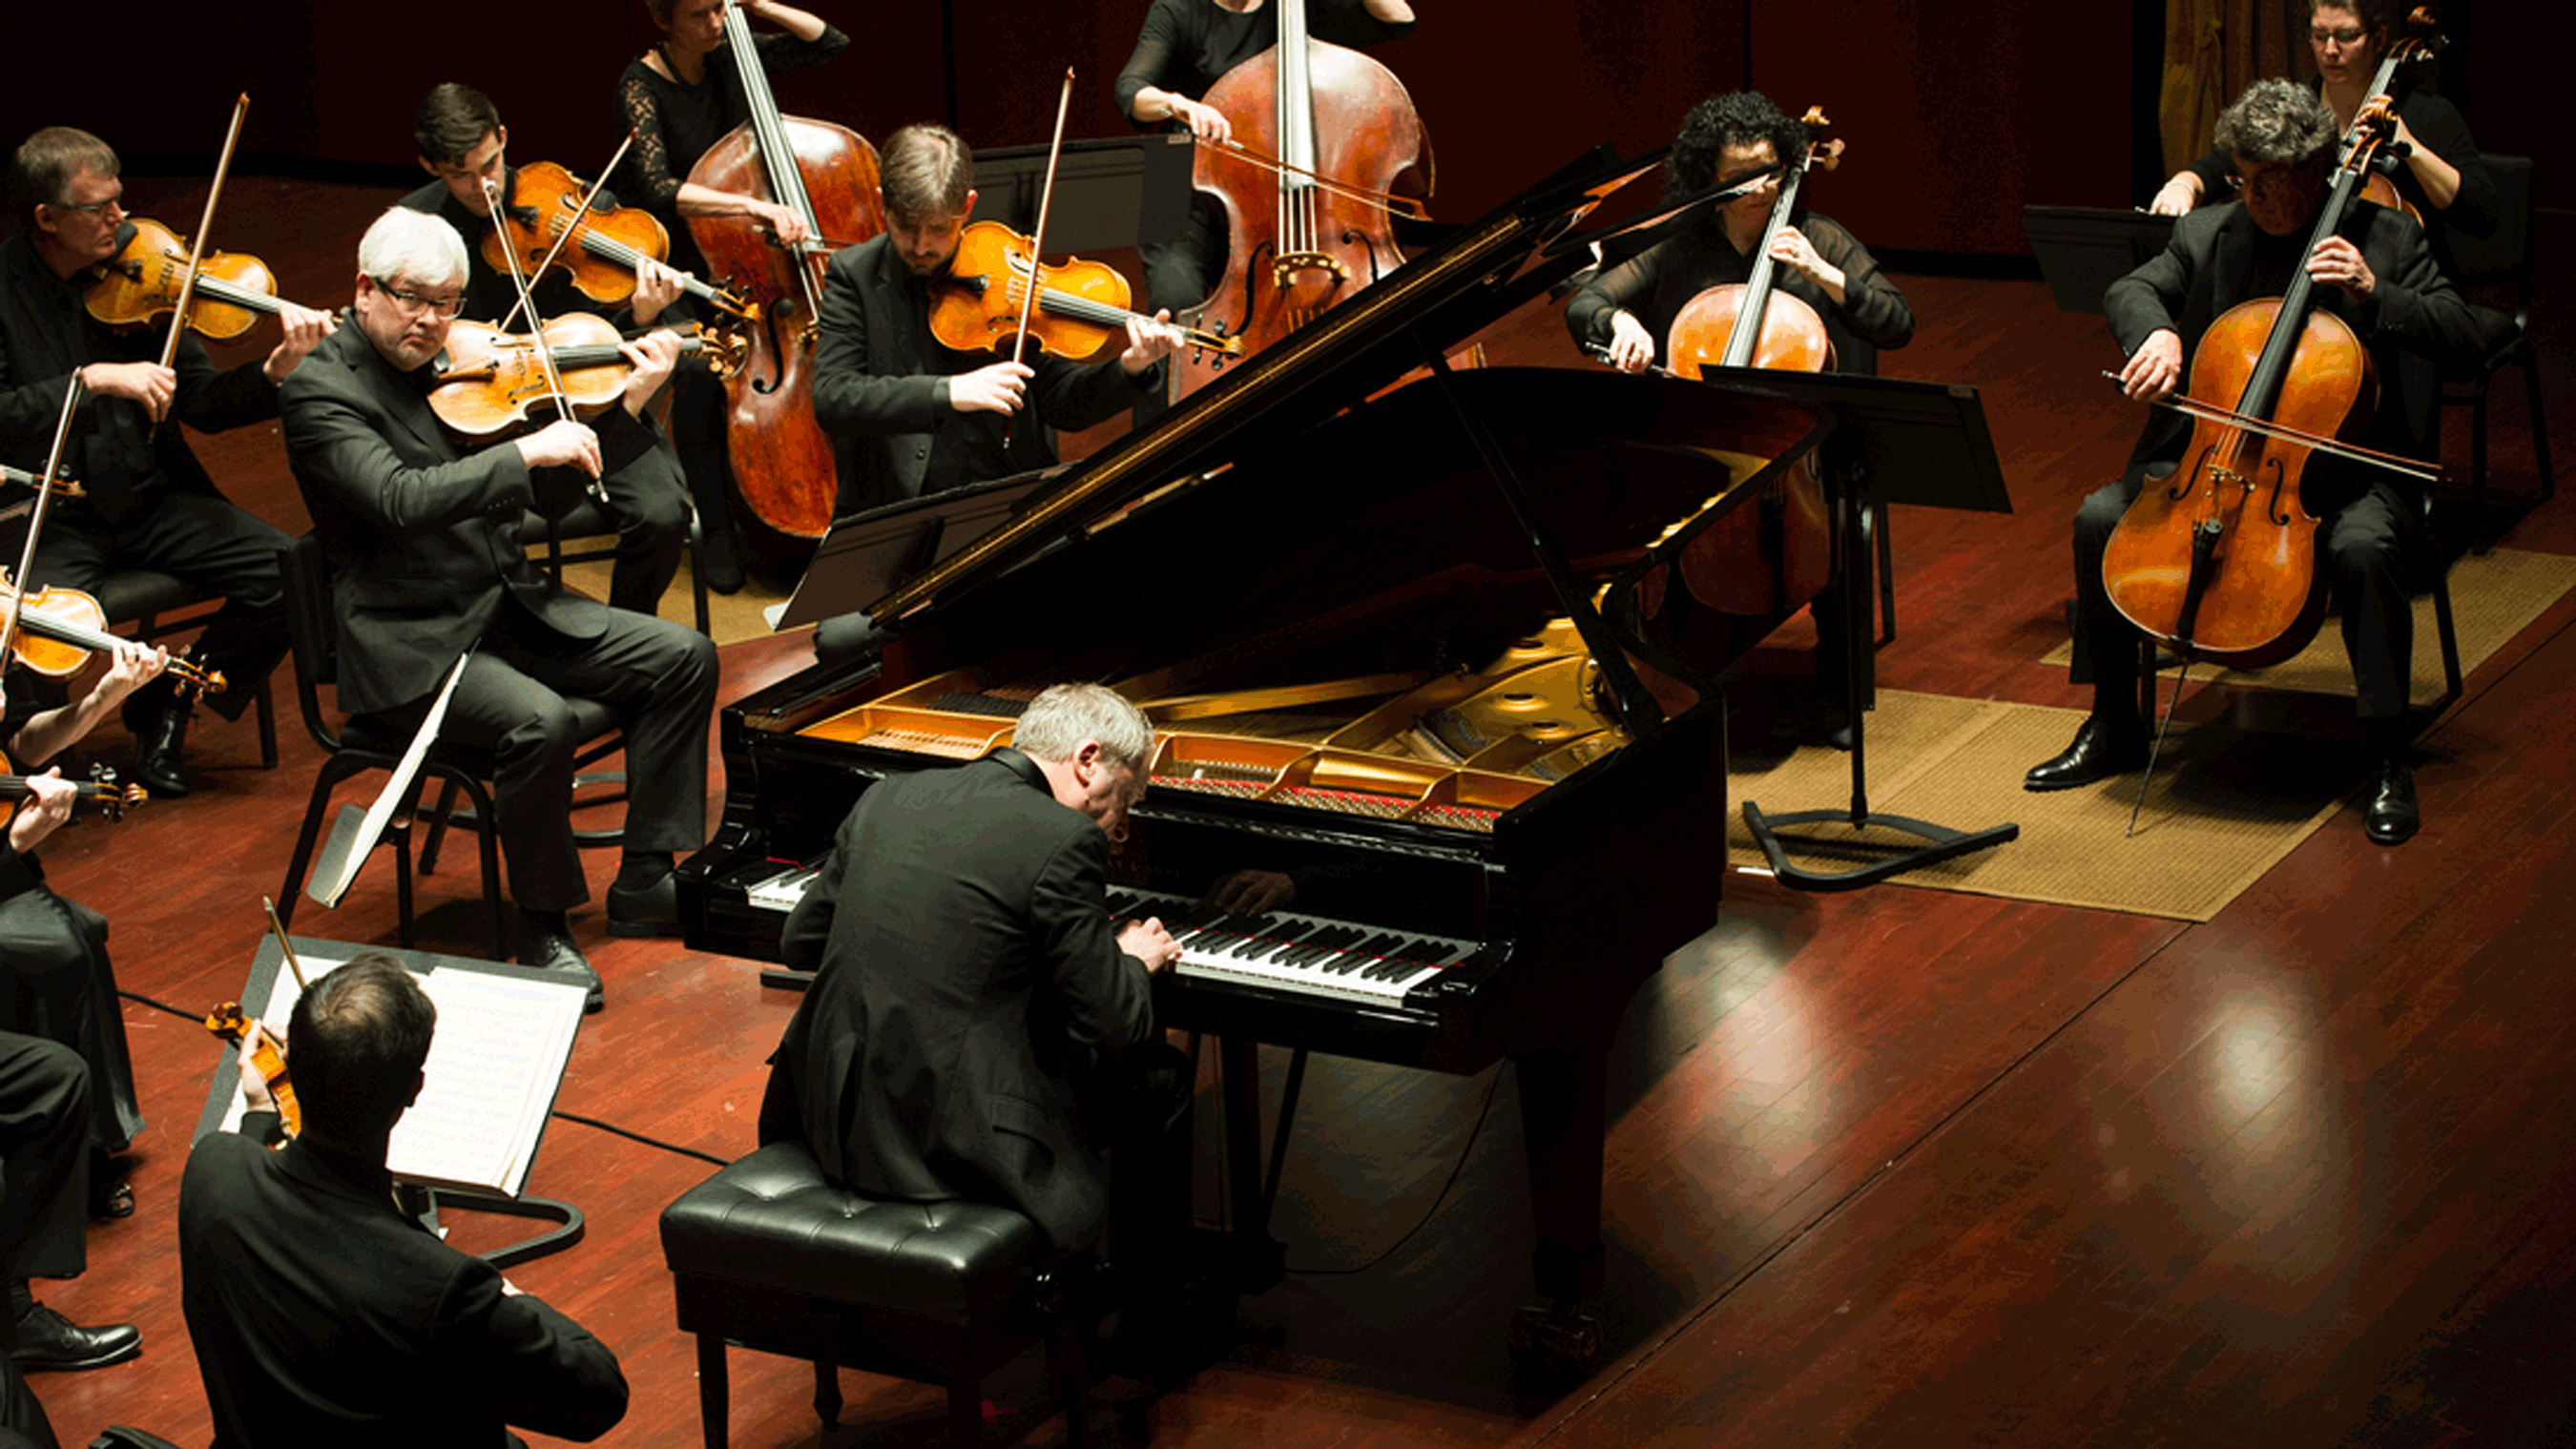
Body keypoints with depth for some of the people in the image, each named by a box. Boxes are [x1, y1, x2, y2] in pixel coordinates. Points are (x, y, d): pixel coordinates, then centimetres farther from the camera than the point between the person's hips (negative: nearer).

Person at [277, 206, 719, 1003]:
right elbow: (402, 500, -29)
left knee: (683, 658, -4)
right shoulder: (319, 392, -12)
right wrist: (527, 449, -29)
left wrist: (629, 406, 1)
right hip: (411, 644, -8)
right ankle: (543, 928, -12)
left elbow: (551, 491, 12)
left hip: (509, 607, 8)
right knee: (540, 722, -33)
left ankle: (645, 884, 2)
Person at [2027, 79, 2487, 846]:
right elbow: (2133, 288, 1)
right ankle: (2114, 729, 2)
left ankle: (2387, 761, -20)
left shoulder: (2383, 237, -1)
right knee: (2100, 519, -15)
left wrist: (2371, 295, -20)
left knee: (2362, 549, -35)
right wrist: (2156, 331, -22)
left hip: (2345, 466, -4)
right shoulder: (2208, 234, 8)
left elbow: (2458, 334, -5)